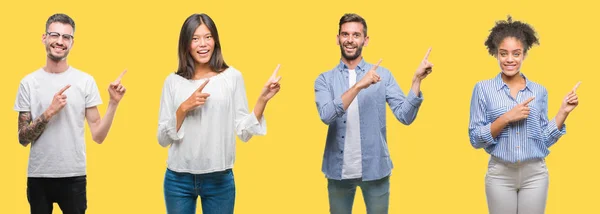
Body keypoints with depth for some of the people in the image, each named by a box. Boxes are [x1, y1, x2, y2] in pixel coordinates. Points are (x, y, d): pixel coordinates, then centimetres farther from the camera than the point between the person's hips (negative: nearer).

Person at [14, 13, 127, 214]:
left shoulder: (85, 81, -2)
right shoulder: (29, 83, -1)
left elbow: (98, 136, -2)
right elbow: (23, 138, -3)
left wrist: (113, 103, -15)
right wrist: (50, 112, -17)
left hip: (74, 177, 0)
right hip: (38, 177, 0)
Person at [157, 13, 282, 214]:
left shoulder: (232, 77, 0)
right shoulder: (174, 81, 2)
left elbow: (244, 132, -2)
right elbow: (163, 138, 1)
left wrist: (262, 99, -12)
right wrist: (184, 108, -12)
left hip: (219, 179, -1)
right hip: (178, 179, 1)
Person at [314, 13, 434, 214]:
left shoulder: (383, 75, 1)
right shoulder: (325, 79, 1)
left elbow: (405, 116, -6)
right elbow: (327, 115, -17)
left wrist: (417, 80, -18)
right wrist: (358, 86, -26)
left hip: (375, 169, 0)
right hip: (339, 171, 0)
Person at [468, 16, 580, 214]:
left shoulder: (539, 91, 5)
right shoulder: (483, 89, -2)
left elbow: (544, 139, 6)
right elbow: (475, 139, -6)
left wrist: (563, 111, -4)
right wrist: (506, 118, -16)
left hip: (535, 174, 2)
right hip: (500, 174, -2)